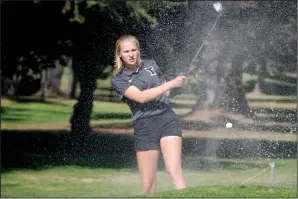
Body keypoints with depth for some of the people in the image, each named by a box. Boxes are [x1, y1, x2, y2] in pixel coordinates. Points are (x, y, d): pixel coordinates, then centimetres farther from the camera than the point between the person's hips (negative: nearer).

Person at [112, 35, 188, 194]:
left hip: (167, 119, 1)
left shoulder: (151, 64, 14)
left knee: (174, 171, -17)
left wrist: (166, 92, 8)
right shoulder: (119, 80, 2)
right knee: (148, 183, -1)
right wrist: (171, 84, -18)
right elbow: (141, 97, -15)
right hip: (144, 126, -1)